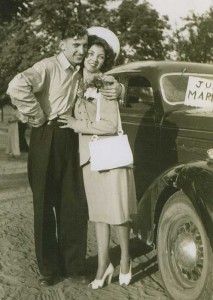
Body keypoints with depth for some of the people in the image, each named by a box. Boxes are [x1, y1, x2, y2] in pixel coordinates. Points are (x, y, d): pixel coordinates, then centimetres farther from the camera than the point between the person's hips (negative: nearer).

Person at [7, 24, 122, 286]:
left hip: (71, 139, 6)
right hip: (47, 140, -6)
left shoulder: (82, 73, 11)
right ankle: (48, 269, 17)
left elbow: (106, 82, 26)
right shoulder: (48, 67, -11)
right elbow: (16, 87, -27)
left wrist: (116, 88, 2)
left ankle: (73, 265, 21)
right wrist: (39, 117, -18)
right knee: (45, 205, 4)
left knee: (73, 205, 8)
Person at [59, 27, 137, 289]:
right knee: (98, 212, 8)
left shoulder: (106, 84, -6)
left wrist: (79, 125, -11)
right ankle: (103, 265, 16)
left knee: (117, 211, 1)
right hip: (88, 156, 5)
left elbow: (111, 125, -14)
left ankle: (125, 260, 19)